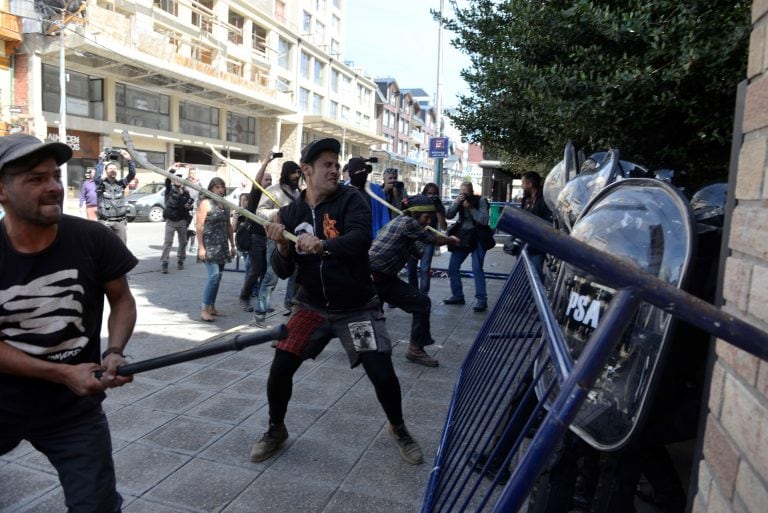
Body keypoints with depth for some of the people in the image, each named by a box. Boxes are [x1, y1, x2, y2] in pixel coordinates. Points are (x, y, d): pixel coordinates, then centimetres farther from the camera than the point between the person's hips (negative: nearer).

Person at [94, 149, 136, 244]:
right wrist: (101, 160, -22)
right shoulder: (102, 184, 1)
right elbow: (96, 177, -21)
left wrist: (129, 160, -16)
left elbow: (132, 174, -3)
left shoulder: (121, 184, 9)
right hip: (105, 222, -3)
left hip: (120, 222, 3)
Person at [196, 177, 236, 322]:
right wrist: (201, 247, -17)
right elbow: (200, 226, -11)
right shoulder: (205, 203, -6)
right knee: (214, 275, -15)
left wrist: (232, 245, 16)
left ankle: (212, 307, 18)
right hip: (210, 245, -7)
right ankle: (204, 309, -8)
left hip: (222, 246, 7)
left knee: (218, 276, 8)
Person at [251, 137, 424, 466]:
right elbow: (283, 271, -2)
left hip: (357, 307, -2)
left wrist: (322, 246, -46)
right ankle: (276, 430, 27)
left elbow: (361, 239, -29)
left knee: (382, 374, -6)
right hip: (312, 306, 3)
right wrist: (281, 245, -22)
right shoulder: (290, 213, -1)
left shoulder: (350, 200, -10)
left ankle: (398, 429, 25)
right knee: (280, 368, -3)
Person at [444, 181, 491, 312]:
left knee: (477, 268, -18)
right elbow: (448, 215, -6)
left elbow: (484, 220, -17)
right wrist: (456, 202, -19)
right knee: (452, 267, 5)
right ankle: (458, 296, 18)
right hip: (462, 236, 6)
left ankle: (481, 300, -13)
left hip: (477, 237, -5)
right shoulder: (459, 201, 5)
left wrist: (470, 208, -20)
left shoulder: (480, 200, -8)